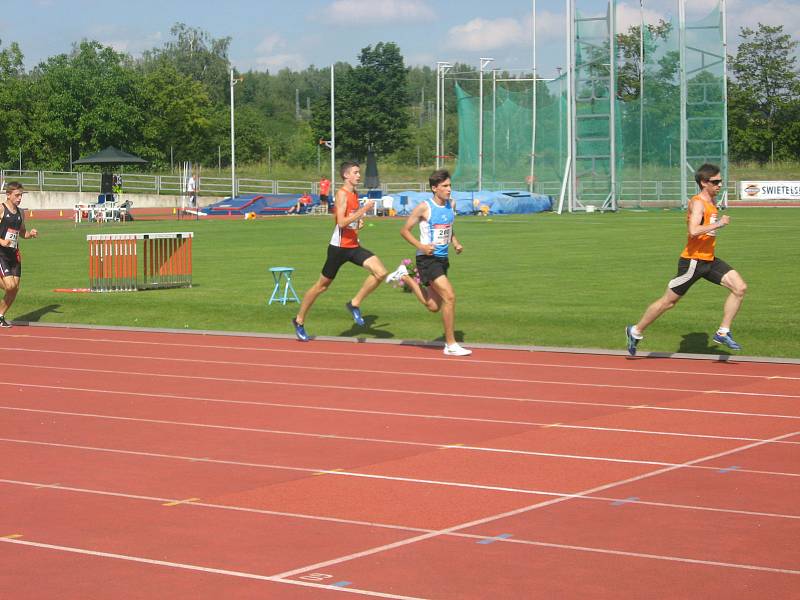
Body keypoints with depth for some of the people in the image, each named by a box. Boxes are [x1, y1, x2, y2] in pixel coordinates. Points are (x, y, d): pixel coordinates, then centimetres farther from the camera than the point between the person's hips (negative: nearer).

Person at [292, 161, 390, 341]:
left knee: (381, 273, -11)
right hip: (339, 247, -7)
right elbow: (341, 222, -25)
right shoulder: (342, 193, -13)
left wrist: (360, 223, 10)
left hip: (353, 246, 7)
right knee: (322, 285, 4)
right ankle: (299, 321, 20)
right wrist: (363, 210, -24)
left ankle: (355, 304, 4)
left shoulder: (355, 195, 13)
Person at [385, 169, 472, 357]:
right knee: (450, 296, -19)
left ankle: (404, 276, 31)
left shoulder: (451, 204, 7)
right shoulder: (424, 207, -13)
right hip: (427, 258, -8)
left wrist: (455, 242, 6)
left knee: (434, 307, 12)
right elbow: (404, 230, -7)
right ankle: (451, 345, -10)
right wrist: (421, 246, -20)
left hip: (442, 258, 8)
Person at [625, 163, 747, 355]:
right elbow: (694, 231, -33)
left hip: (709, 260, 8)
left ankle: (723, 333, -2)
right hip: (692, 261, -8)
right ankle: (636, 331, 20)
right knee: (668, 301, 2)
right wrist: (718, 224, -28)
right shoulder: (698, 203, -16)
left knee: (740, 288, -6)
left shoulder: (711, 201, 13)